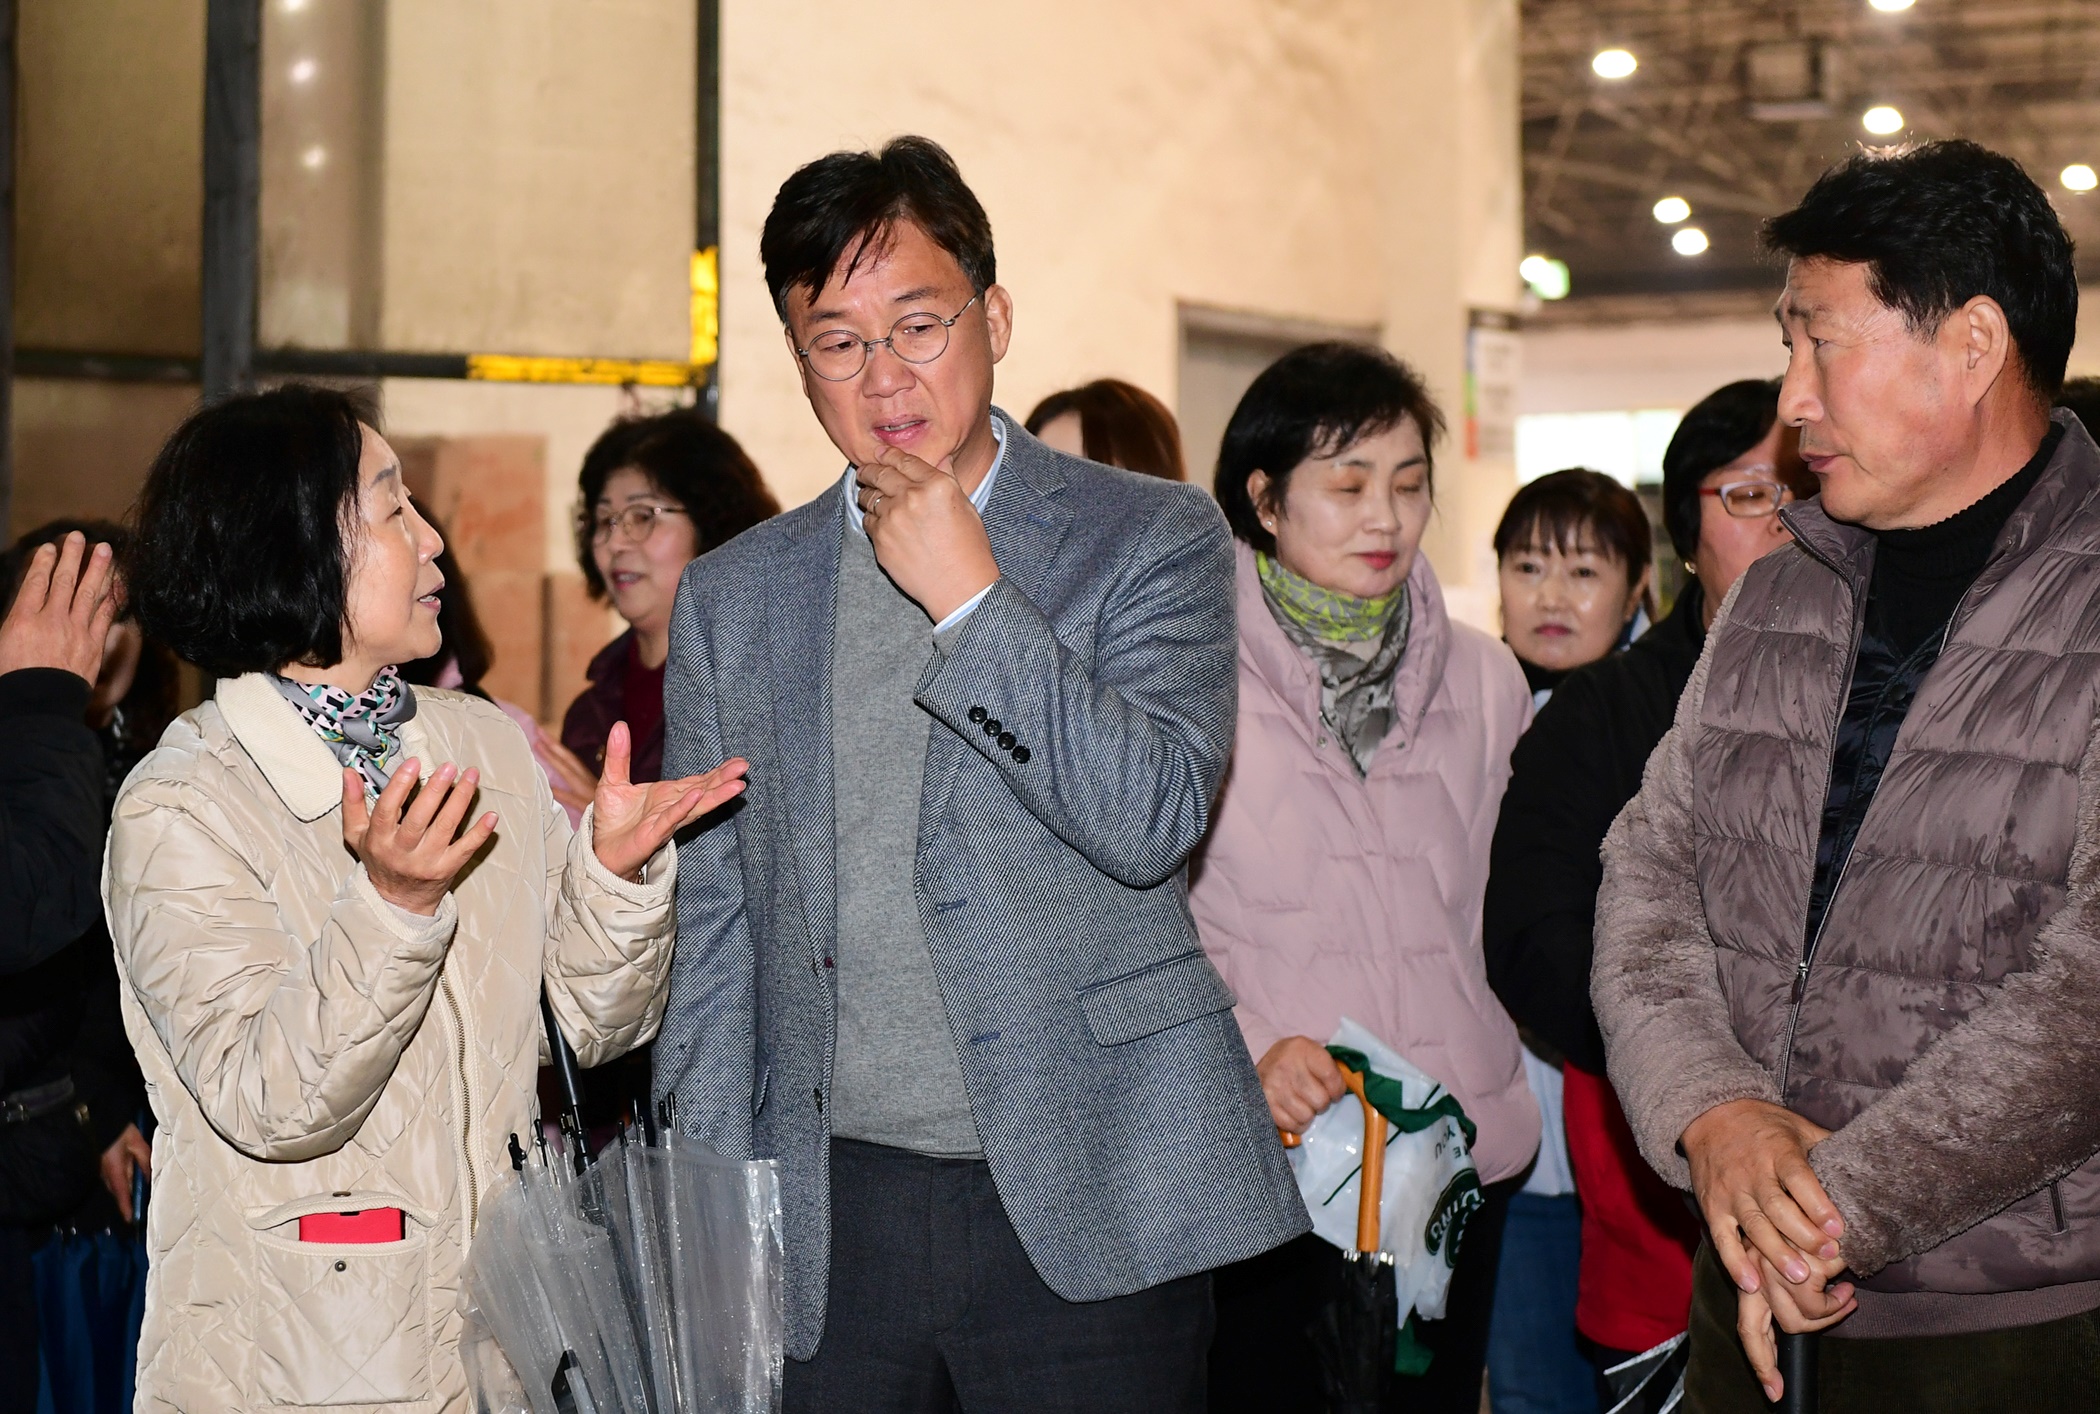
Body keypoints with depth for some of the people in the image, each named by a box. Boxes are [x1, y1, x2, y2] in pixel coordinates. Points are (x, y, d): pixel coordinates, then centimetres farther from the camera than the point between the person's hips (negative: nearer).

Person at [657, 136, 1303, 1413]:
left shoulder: (1153, 537, 2)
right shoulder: (733, 598, 11)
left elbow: (1153, 819, -11)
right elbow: (712, 924, 13)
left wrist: (970, 599, -15)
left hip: (1085, 1205, -2)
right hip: (831, 1222, 3)